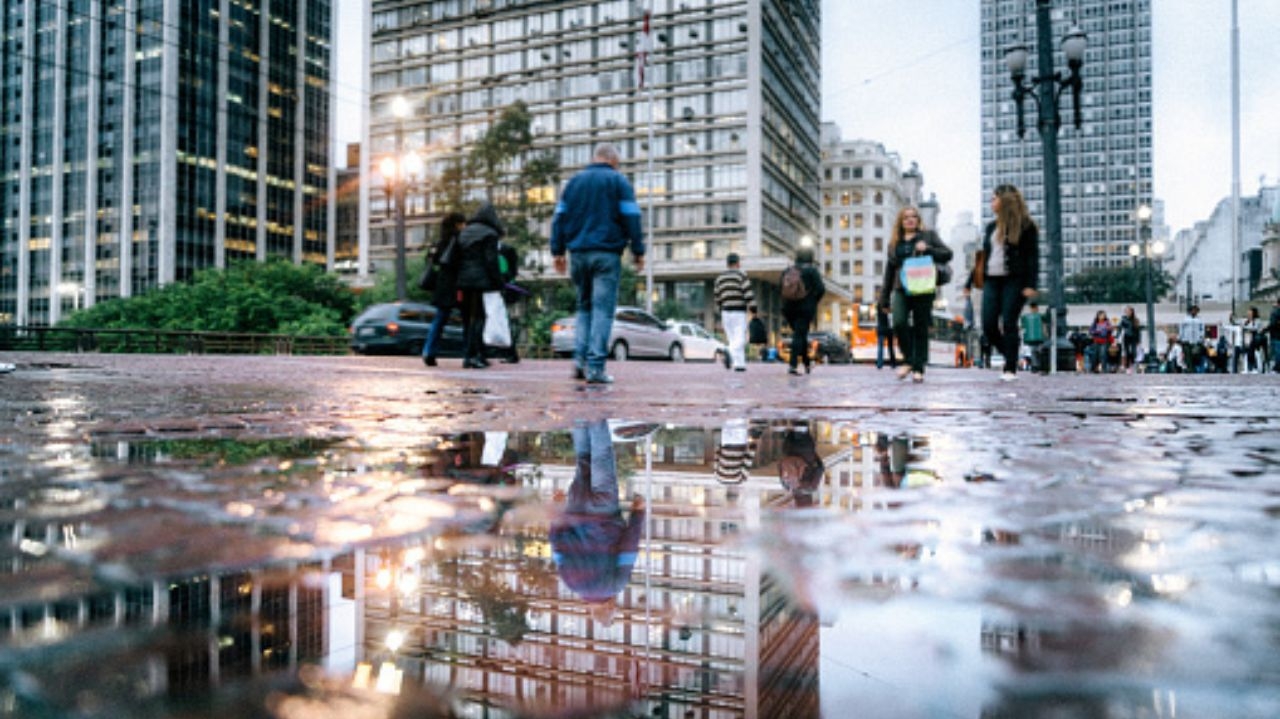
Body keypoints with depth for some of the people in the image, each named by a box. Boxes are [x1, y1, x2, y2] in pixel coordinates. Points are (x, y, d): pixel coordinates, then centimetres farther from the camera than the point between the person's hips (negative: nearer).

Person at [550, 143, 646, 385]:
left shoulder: (574, 181, 15)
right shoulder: (618, 181, 3)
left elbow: (559, 217, 12)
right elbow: (631, 218, -3)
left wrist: (557, 251, 12)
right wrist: (638, 251, 1)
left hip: (579, 254, 4)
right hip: (606, 255, -4)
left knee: (584, 306, 17)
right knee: (603, 309, -4)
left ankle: (580, 358, 3)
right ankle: (595, 367, -10)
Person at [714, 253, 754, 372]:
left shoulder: (720, 277, 13)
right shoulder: (741, 275, -3)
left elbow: (717, 298, 15)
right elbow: (748, 293, -12)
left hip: (725, 312, 5)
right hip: (739, 312, -5)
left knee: (733, 340, 11)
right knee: (740, 339, -6)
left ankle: (740, 363, 5)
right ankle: (728, 354, -27)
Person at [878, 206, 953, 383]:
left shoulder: (928, 235, 11)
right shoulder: (895, 242, 18)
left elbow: (947, 254, 5)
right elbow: (889, 269, 18)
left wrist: (927, 249, -13)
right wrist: (884, 298, 15)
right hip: (900, 290, 1)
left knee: (921, 329, 0)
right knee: (899, 323, -19)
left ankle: (918, 368, 7)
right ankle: (908, 360, 0)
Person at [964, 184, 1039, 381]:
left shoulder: (1025, 226, -1)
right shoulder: (991, 227, 17)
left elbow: (1032, 256, -5)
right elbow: (983, 256, 20)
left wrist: (1030, 284, -16)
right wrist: (970, 282, 16)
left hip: (1014, 281, -6)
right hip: (991, 281, 6)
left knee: (1008, 324, -8)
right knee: (988, 325, -3)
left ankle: (1011, 369, -1)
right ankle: (1010, 356, 17)